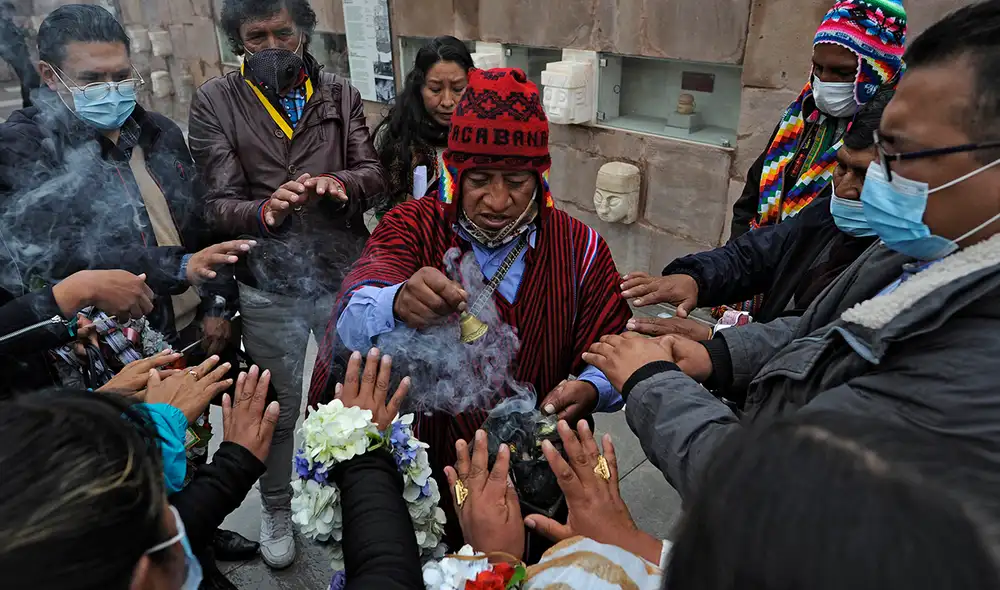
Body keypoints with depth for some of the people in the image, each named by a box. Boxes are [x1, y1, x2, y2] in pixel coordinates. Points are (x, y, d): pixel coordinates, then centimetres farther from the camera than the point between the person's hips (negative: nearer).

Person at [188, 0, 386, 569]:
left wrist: (338, 183, -25)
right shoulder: (216, 102, -3)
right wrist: (265, 210, -31)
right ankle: (277, 510, 40)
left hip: (346, 277, 2)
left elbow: (373, 174, -2)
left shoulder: (341, 95, 4)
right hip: (269, 291, -1)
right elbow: (219, 204, -9)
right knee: (278, 409, 14)